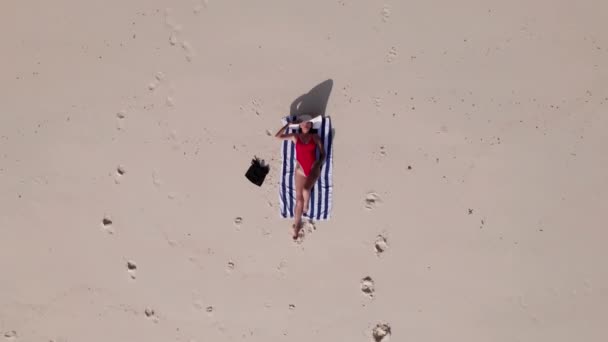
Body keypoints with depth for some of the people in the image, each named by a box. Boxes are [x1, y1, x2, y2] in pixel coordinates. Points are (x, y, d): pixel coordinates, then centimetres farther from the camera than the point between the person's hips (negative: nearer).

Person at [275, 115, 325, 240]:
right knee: (299, 197, -8)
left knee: (305, 189, -27)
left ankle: (306, 204, 8)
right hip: (300, 169, 1)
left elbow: (323, 154, 8)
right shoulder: (295, 136, 10)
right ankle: (297, 224, -1)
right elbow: (278, 136, 3)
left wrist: (318, 166, -7)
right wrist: (289, 124, 5)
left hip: (313, 168, -1)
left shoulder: (315, 137, 8)